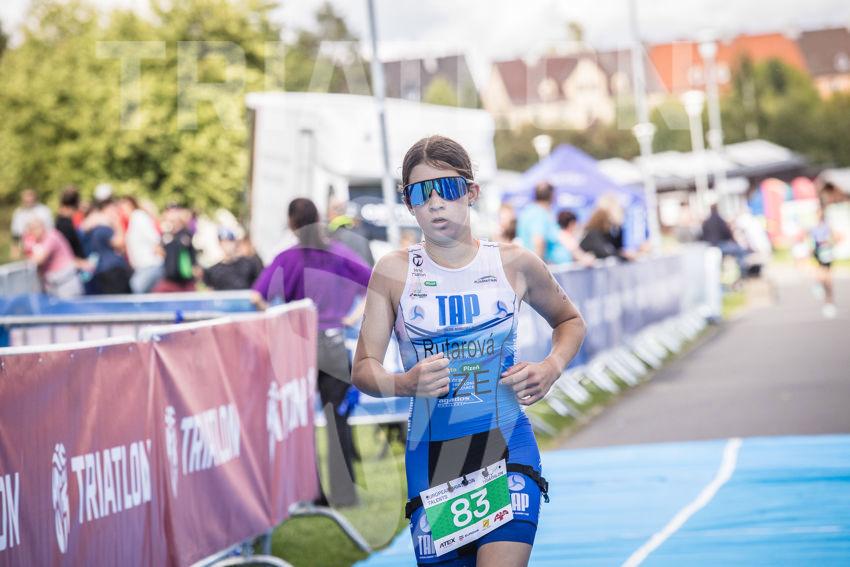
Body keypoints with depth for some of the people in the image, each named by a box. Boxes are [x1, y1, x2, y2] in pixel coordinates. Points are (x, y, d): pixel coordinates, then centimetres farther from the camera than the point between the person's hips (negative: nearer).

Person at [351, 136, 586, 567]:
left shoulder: (514, 264, 1)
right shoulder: (394, 272, -1)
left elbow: (569, 321, 19)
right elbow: (363, 370, -1)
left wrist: (551, 368, -1)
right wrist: (407, 383, -22)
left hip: (507, 449, -1)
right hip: (431, 456, 1)